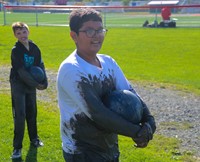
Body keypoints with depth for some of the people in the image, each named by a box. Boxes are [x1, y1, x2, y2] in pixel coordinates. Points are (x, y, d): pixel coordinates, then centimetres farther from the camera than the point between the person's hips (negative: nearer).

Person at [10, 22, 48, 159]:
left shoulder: (35, 48, 1)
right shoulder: (16, 50, -15)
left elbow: (40, 66, 4)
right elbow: (21, 72, -19)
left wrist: (44, 83, -9)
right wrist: (36, 85, -16)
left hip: (31, 84, 5)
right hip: (18, 85, -5)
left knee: (32, 113, 15)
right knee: (20, 115, -8)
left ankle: (34, 138, 34)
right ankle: (17, 147, -1)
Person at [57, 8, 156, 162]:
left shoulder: (108, 62, 2)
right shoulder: (70, 69, -21)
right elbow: (97, 113, -27)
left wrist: (149, 121, -21)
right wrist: (136, 132, -23)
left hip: (110, 147, 7)